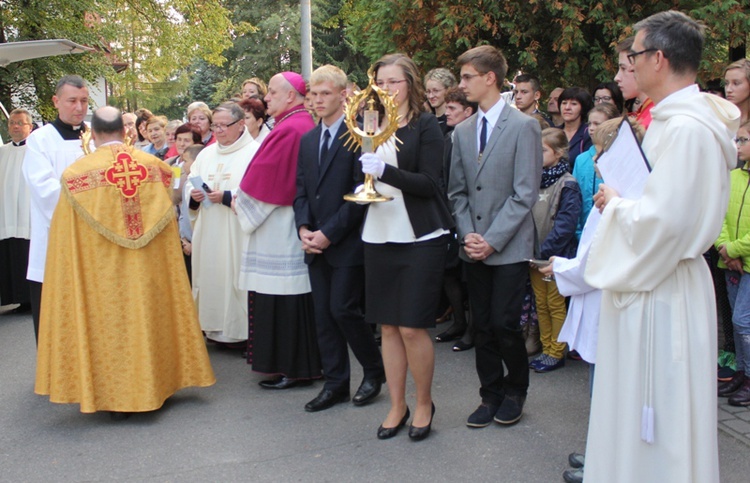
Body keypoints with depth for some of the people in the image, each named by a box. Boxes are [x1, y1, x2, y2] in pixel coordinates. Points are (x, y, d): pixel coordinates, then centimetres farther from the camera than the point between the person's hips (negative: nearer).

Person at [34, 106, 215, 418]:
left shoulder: (76, 172, -9)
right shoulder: (155, 166, -2)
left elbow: (66, 237, -5)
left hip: (100, 268, -2)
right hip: (149, 269, 3)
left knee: (109, 319, 8)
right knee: (148, 314, 15)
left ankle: (116, 396, 14)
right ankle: (153, 385, 26)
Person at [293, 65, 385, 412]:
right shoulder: (308, 140, 14)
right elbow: (301, 190, 14)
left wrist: (329, 233, -16)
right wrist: (304, 228, -3)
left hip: (348, 243, -7)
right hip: (316, 244, 7)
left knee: (343, 309, -5)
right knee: (324, 315, 9)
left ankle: (374, 371, 18)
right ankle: (335, 383, 20)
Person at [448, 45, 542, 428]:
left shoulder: (523, 127, -7)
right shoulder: (462, 131, 10)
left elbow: (525, 194, -11)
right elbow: (457, 191, 11)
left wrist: (492, 239, -14)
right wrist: (468, 234, -3)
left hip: (509, 247, -5)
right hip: (474, 247, 5)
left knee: (504, 324, -4)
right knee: (482, 325, 9)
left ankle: (515, 391, 21)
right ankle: (490, 394, 24)